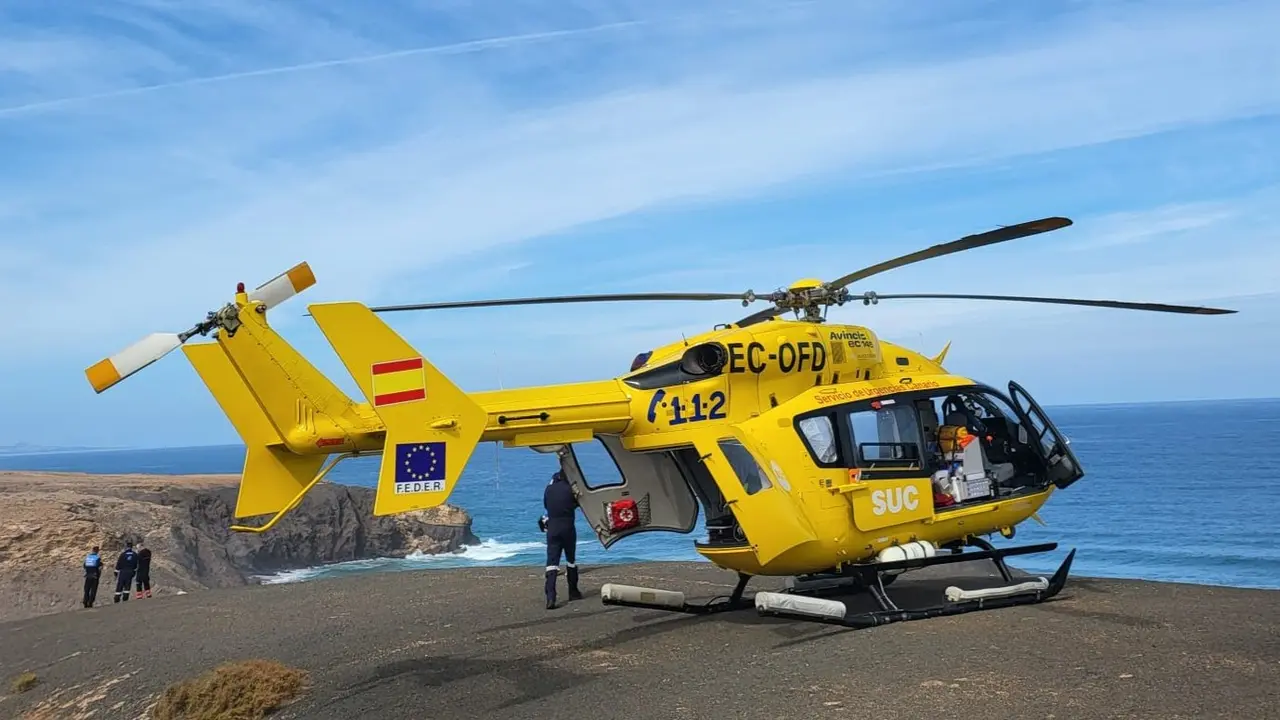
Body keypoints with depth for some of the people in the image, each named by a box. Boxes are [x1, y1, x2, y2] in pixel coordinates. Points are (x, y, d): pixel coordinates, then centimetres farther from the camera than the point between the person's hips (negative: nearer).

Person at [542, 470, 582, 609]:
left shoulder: (548, 489, 2)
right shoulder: (569, 490, -8)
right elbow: (576, 504, 6)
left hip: (552, 528, 2)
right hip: (567, 528, -2)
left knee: (552, 561, -3)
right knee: (571, 560, 17)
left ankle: (550, 597, -18)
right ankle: (573, 592, 27)